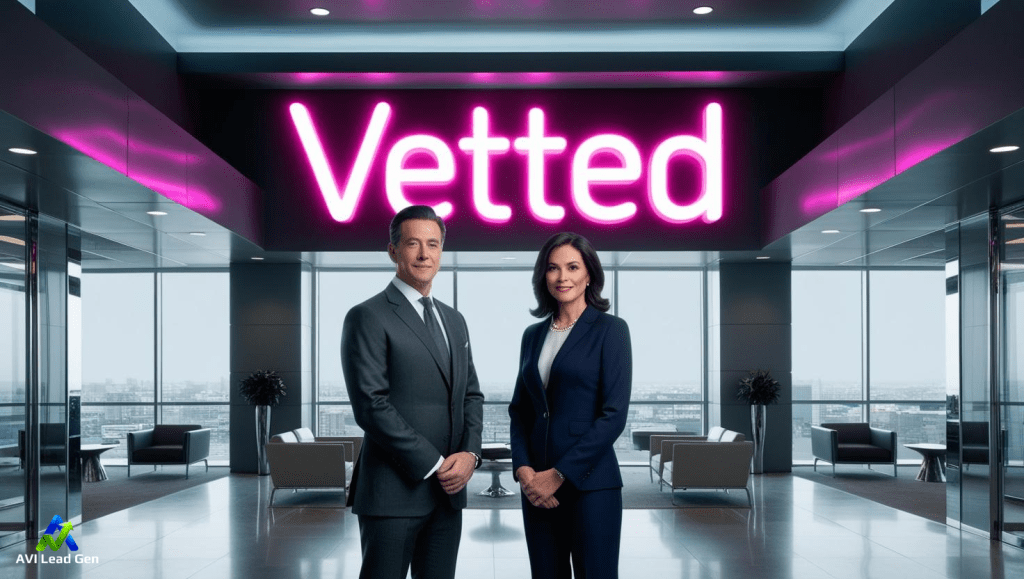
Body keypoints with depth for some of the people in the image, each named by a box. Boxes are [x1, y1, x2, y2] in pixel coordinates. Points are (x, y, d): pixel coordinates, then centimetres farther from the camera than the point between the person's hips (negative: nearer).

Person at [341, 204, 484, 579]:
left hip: (449, 490, 7)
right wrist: (435, 464, -14)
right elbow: (371, 405, -14)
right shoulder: (368, 317, -6)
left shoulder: (454, 321, 17)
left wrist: (470, 453, -2)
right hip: (394, 491, -6)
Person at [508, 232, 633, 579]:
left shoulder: (610, 330, -4)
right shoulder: (533, 335, 12)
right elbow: (519, 410, 14)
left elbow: (614, 414, -11)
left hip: (589, 483, -5)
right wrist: (523, 468, -3)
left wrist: (559, 474, -13)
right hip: (537, 485, 5)